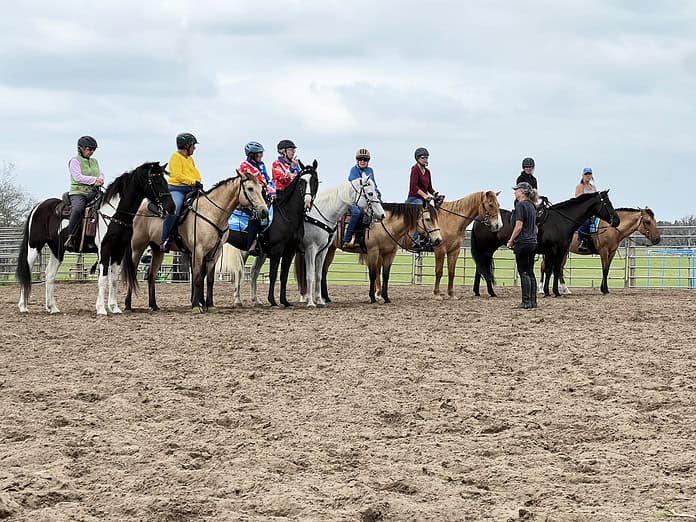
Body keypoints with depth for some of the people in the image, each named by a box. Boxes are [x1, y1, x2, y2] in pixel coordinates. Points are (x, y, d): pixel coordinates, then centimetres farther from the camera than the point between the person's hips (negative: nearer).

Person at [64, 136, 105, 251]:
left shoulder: (95, 162, 22)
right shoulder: (75, 161, 2)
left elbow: (101, 175, 16)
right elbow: (78, 177, -10)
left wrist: (100, 181, -7)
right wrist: (94, 179, -11)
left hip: (93, 193, 6)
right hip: (78, 193, -6)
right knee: (77, 209, -36)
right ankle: (70, 239, -36)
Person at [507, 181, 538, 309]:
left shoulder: (521, 205, -13)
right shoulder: (531, 205, 14)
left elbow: (519, 226, -18)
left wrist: (511, 241, -8)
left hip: (523, 242, -9)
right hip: (533, 242, 9)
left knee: (524, 273, -6)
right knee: (530, 272, 11)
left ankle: (526, 302, -6)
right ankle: (533, 301, 12)